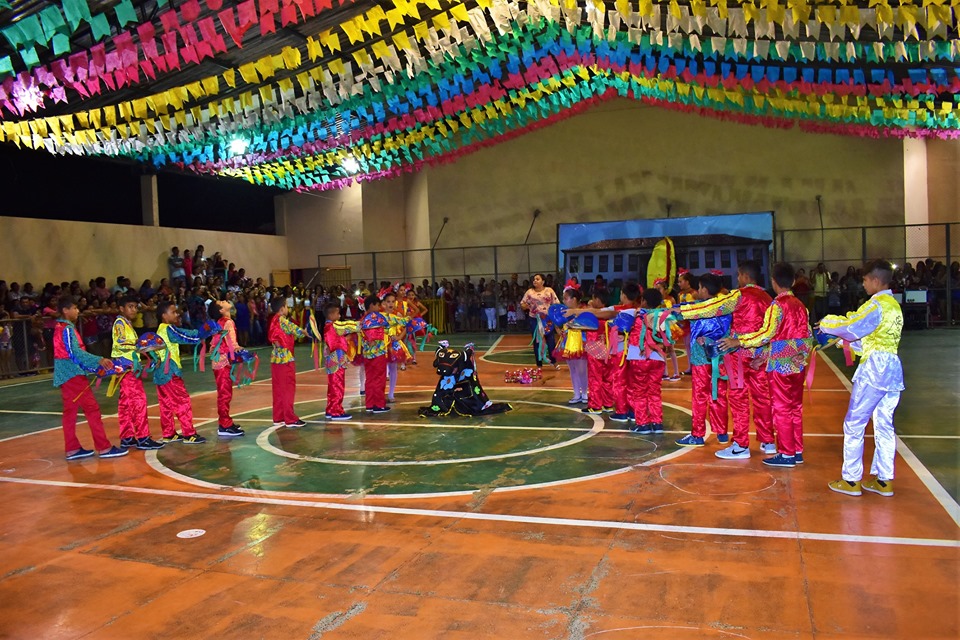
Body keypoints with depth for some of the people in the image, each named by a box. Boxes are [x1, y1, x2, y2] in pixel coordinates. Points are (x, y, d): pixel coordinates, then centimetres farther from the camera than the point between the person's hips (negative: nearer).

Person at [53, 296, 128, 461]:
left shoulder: (60, 328, 17)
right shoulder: (67, 329, -13)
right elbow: (75, 352, -24)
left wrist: (92, 367, 18)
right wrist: (99, 360, -32)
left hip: (65, 375, 10)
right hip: (73, 374, -10)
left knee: (70, 412, 10)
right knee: (92, 409, -8)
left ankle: (72, 449, 13)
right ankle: (104, 448, -7)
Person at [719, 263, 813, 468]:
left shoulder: (777, 305, -14)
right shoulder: (800, 305, 8)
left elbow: (766, 334, -22)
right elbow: (806, 335, 11)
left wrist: (738, 342, -16)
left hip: (781, 365, -7)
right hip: (798, 364, 7)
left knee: (781, 408, 0)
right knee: (796, 407, 14)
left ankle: (786, 454, 5)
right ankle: (797, 451, 21)